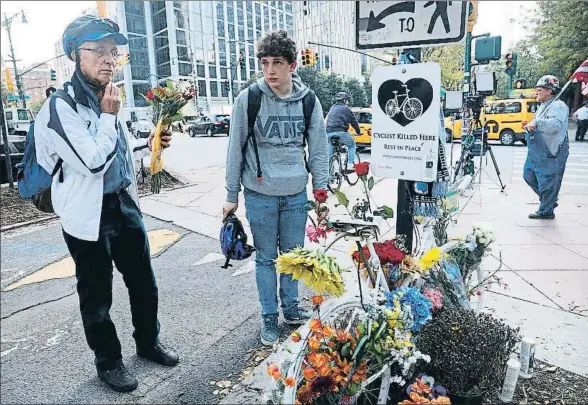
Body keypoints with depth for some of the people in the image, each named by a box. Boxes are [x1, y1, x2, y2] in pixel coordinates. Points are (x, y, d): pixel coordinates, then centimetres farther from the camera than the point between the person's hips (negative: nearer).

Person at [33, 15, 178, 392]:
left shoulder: (107, 97, 8)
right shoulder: (60, 107, -17)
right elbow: (93, 162, -24)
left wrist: (149, 143, 3)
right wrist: (109, 116, -17)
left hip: (125, 205, 7)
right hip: (90, 215, -7)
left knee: (144, 282, 17)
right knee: (97, 296, 11)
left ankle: (149, 341, 39)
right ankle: (108, 361, 32)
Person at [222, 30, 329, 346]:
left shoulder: (309, 100, 0)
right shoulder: (248, 99, -7)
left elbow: (318, 150, 5)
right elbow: (235, 150, -2)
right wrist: (231, 197, 0)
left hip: (296, 194, 3)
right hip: (260, 195, -2)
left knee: (293, 255, 15)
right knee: (266, 258, 9)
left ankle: (291, 308, 35)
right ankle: (269, 317, 26)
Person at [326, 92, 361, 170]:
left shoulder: (332, 108, 25)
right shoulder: (345, 108, 6)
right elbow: (353, 121, 9)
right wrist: (358, 131, 22)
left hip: (328, 132, 6)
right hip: (340, 131, -6)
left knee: (330, 150, 16)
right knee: (352, 145, 13)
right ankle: (350, 165, 4)